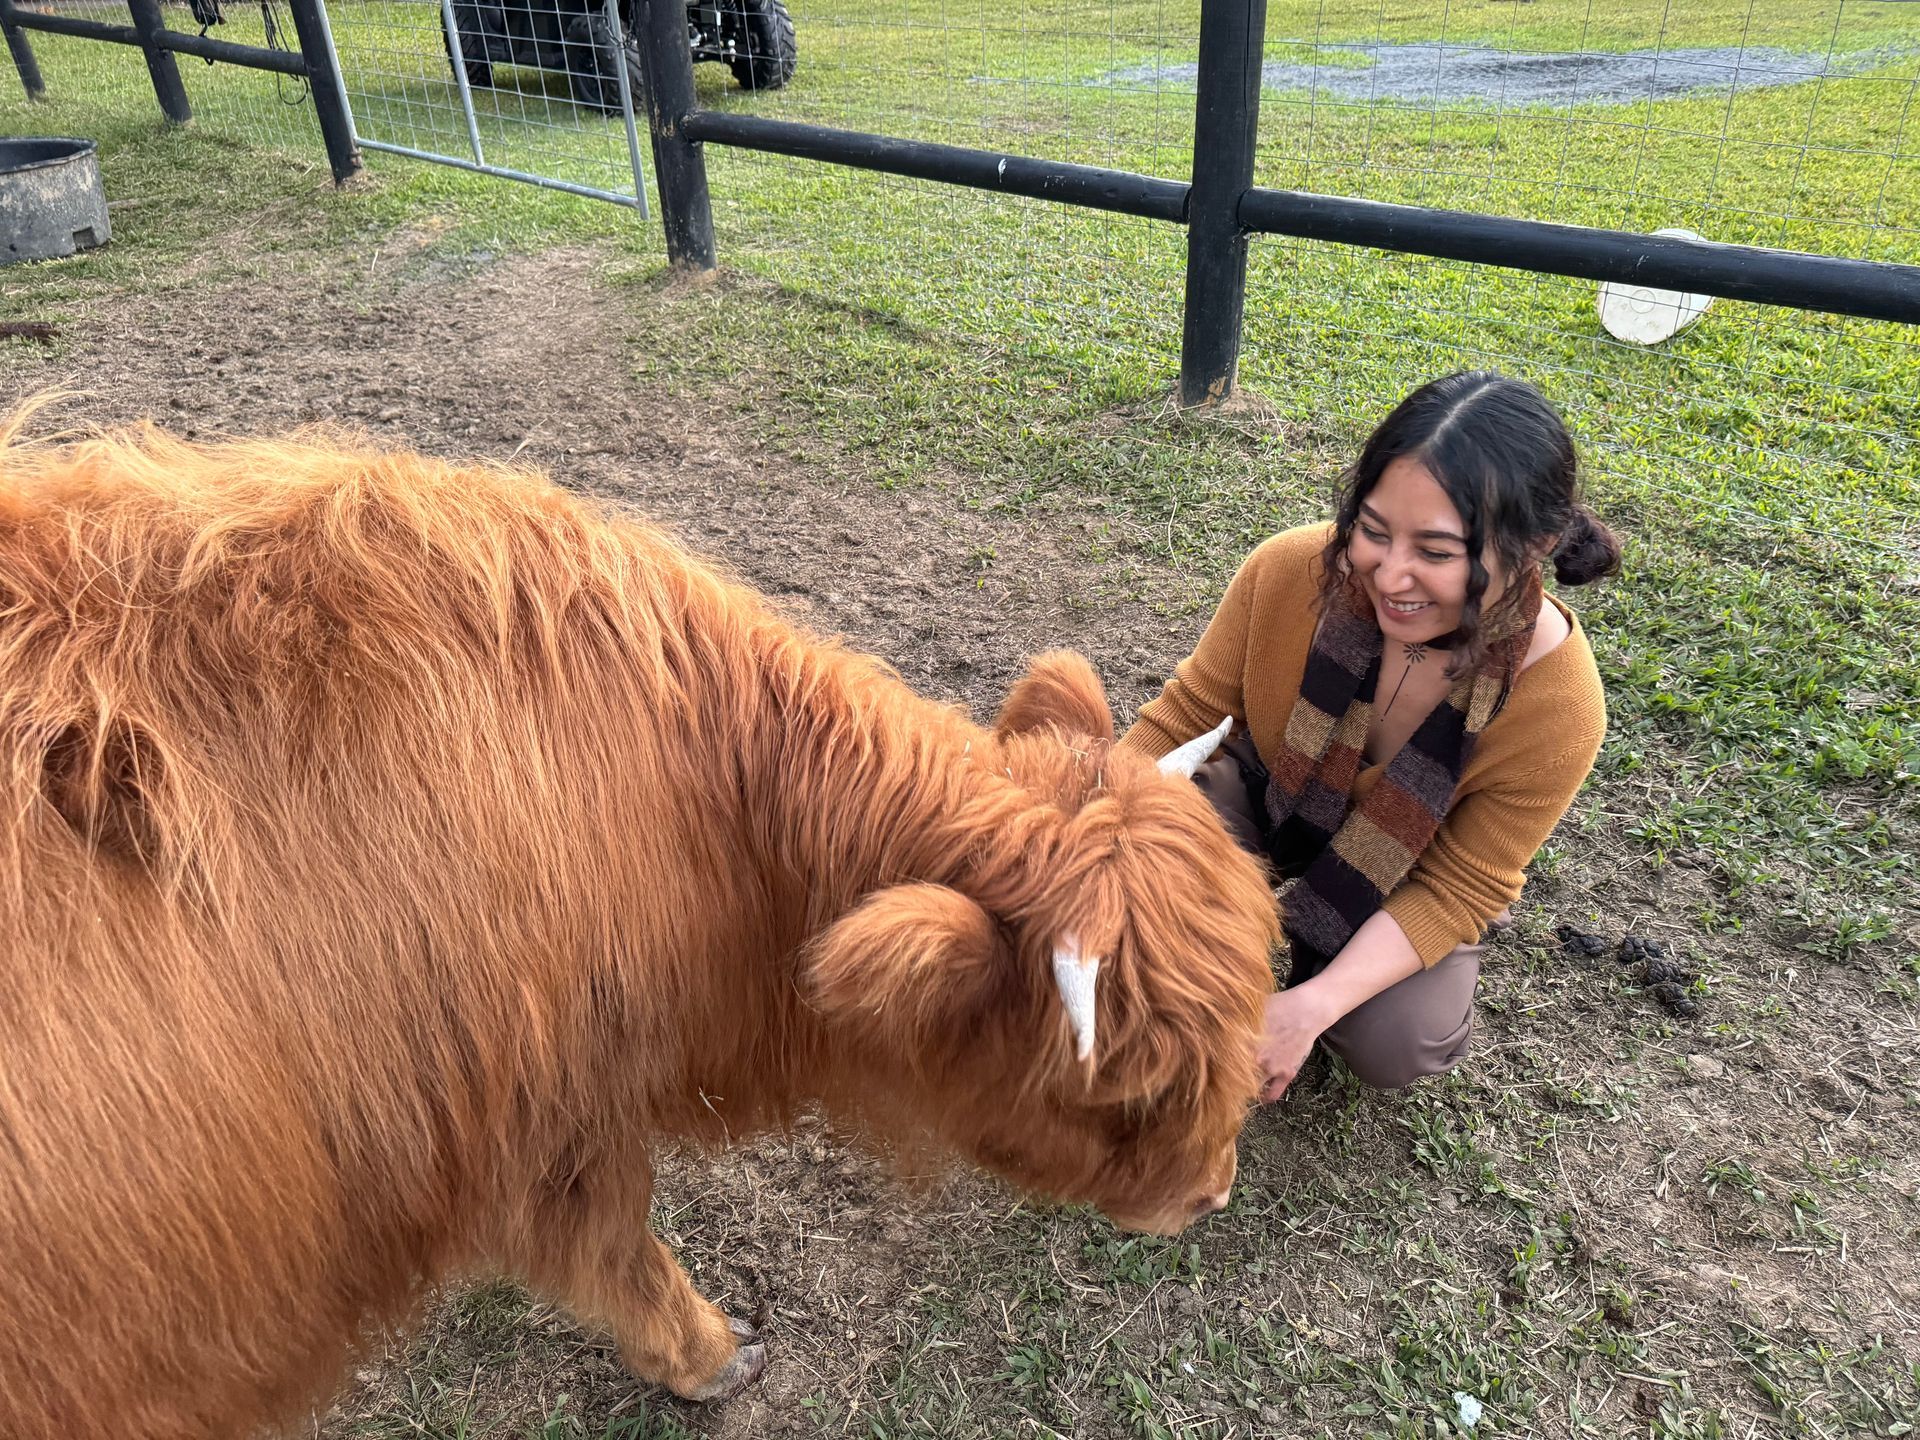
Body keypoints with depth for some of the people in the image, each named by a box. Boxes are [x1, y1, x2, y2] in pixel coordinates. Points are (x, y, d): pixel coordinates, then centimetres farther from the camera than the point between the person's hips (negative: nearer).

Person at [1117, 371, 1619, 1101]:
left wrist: (1312, 1006, -36)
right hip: (1261, 791, 1)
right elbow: (1187, 712, -15)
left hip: (1403, 882, 0)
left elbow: (1459, 888, -22)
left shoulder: (1557, 708, -31)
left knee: (1396, 1043, -24)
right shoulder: (1290, 571, -30)